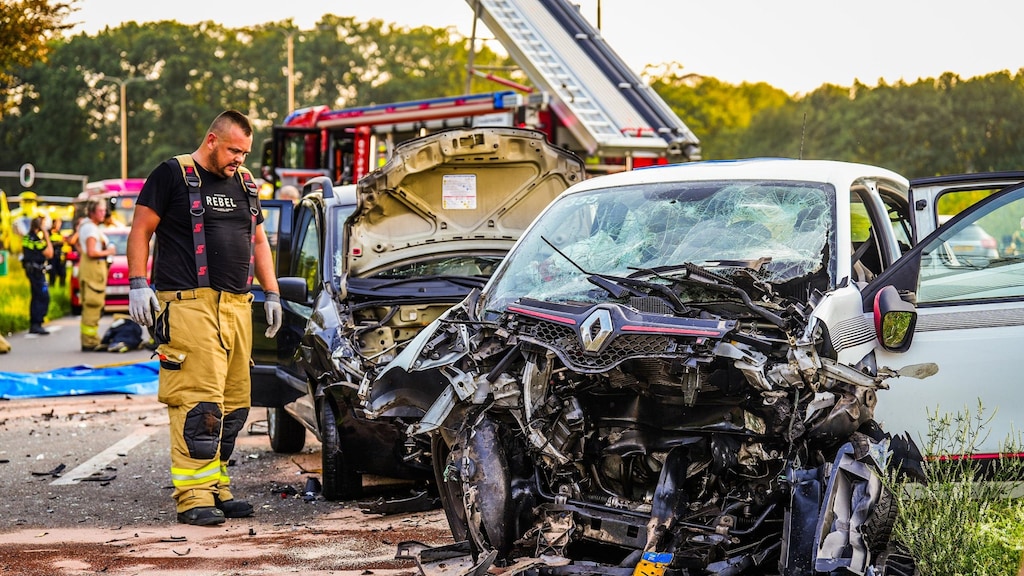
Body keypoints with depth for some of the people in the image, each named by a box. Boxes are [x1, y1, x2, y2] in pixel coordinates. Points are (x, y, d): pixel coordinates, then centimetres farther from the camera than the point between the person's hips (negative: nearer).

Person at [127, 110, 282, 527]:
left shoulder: (244, 183, 20)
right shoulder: (173, 175, 0)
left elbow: (258, 241, 29)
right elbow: (141, 230, -1)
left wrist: (271, 293, 23)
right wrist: (138, 284, -10)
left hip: (236, 305, 7)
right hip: (189, 302, -7)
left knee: (234, 402, 6)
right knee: (199, 398, -14)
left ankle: (216, 486, 14)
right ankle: (193, 494, -15)